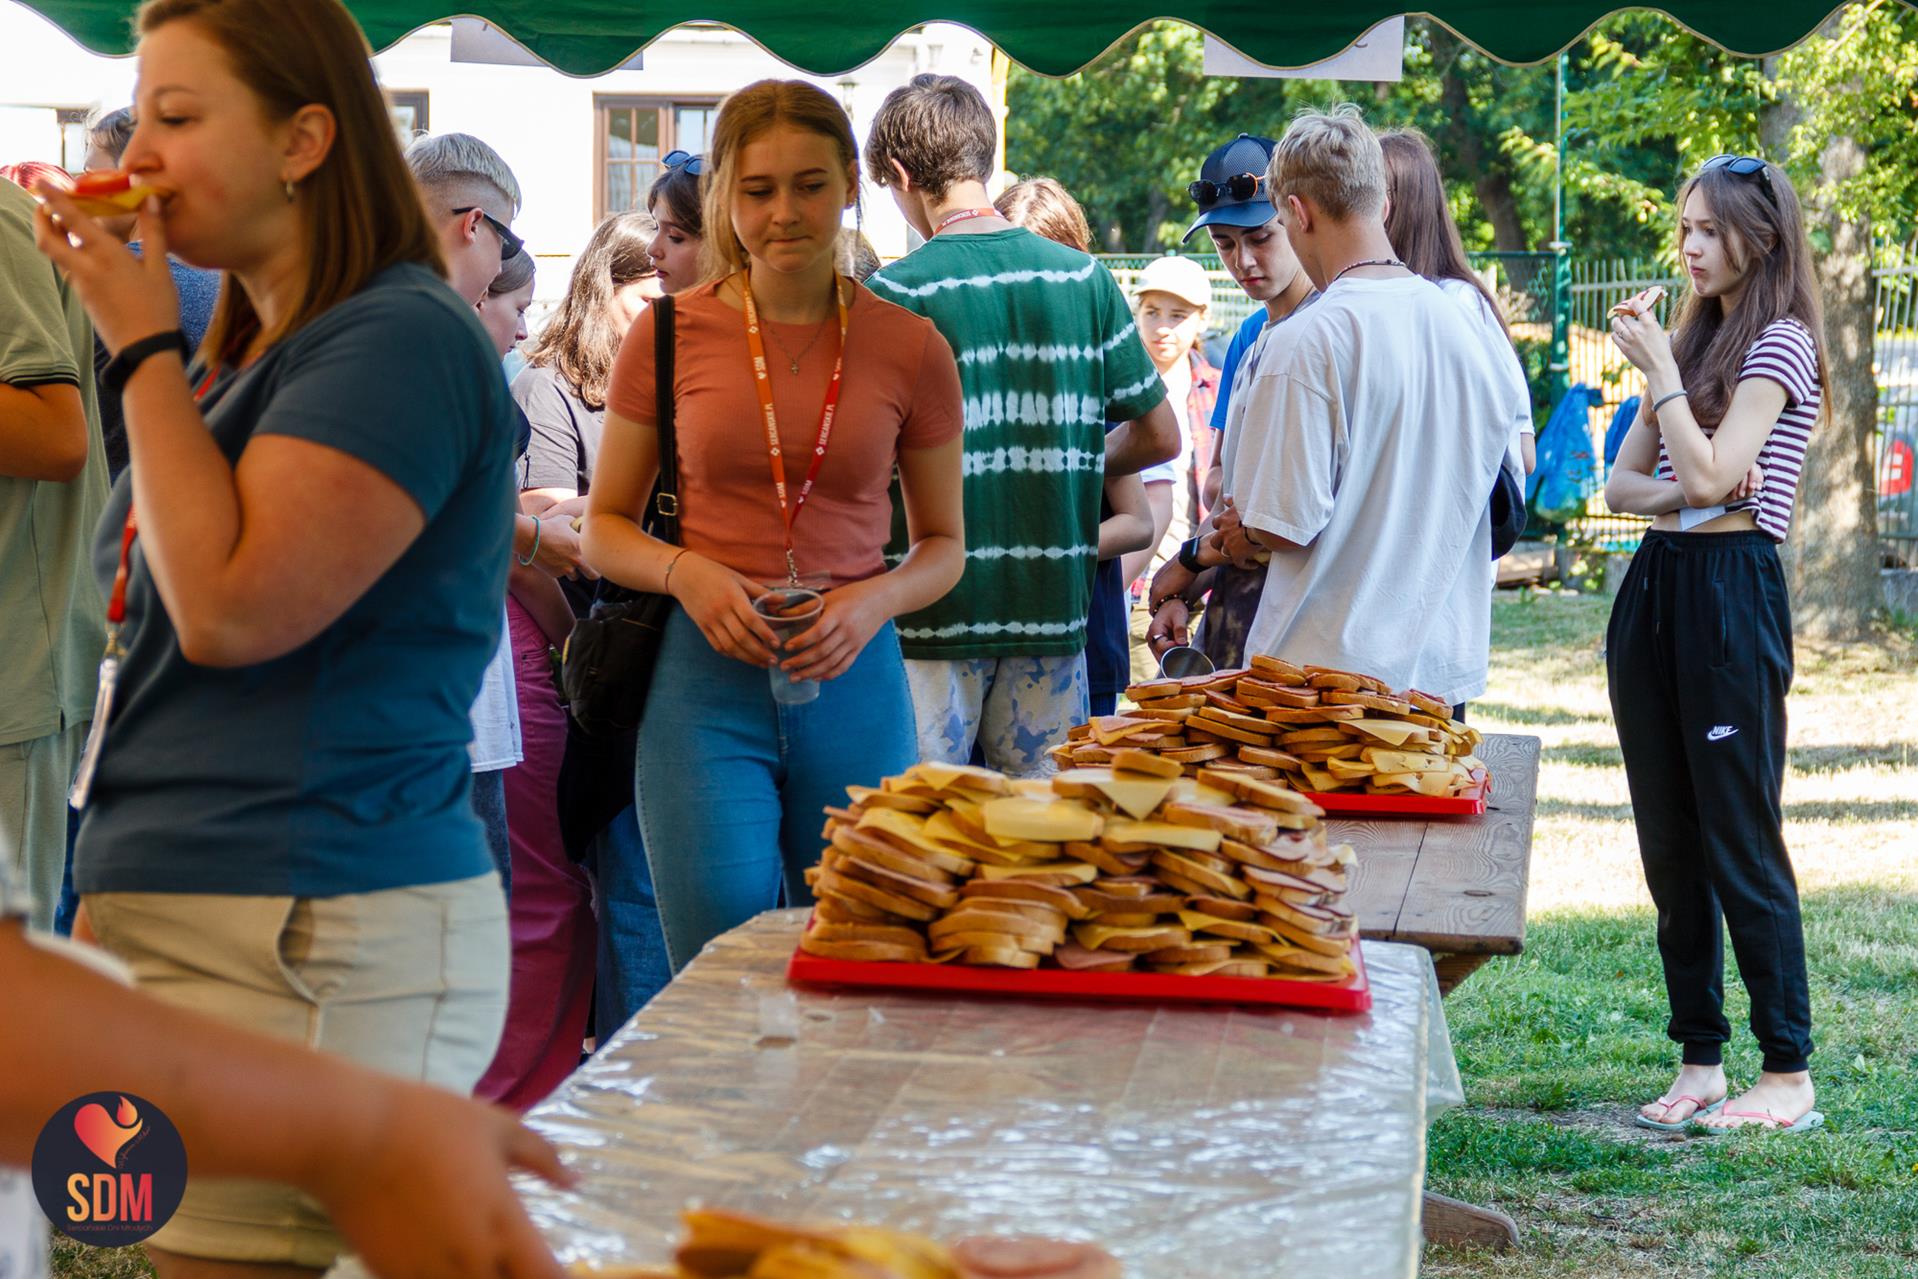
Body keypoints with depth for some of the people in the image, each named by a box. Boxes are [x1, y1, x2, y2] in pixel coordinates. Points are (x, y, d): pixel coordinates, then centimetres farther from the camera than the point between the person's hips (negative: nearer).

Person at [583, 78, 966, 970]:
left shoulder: (910, 348, 3)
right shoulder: (671, 334, 1)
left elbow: (945, 546, 12)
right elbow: (603, 529, 8)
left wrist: (873, 600, -9)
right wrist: (686, 573, -12)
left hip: (853, 682, 1)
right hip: (707, 677, -1)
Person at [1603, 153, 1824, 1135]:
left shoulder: (1781, 344, -7)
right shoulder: (1691, 336, 17)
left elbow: (1709, 475, -18)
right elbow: (1620, 483, 13)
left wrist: (1658, 367, -13)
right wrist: (1677, 493, -8)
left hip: (1732, 593, -8)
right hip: (1653, 585, 8)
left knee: (1740, 839, -6)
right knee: (1669, 840, 8)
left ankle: (1790, 1078, 0)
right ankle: (1700, 1061, 16)